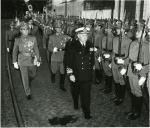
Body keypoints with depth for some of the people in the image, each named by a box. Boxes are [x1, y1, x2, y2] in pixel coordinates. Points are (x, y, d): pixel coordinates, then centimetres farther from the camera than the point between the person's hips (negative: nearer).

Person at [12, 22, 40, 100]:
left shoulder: (33, 39, -7)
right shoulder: (17, 40, -8)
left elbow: (36, 50, -1)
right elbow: (15, 52, 0)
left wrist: (38, 60, -3)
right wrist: (15, 62, 0)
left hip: (32, 61, 2)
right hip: (22, 62, -2)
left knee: (32, 75, 21)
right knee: (25, 78, 3)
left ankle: (28, 83, 56)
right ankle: (28, 93, 24)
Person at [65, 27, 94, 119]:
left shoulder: (90, 45, 2)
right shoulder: (73, 46, -10)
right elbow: (68, 60, -11)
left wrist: (91, 68, 14)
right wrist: (70, 74, -14)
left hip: (87, 76, 1)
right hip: (76, 75, -1)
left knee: (86, 94, 0)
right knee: (75, 92, 21)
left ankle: (87, 112, 11)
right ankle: (75, 103, 48)